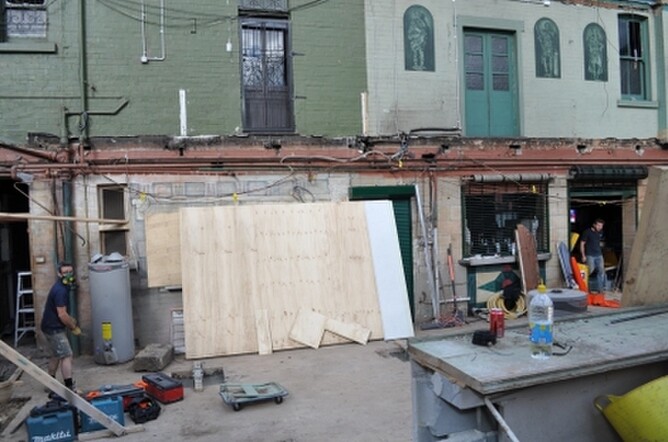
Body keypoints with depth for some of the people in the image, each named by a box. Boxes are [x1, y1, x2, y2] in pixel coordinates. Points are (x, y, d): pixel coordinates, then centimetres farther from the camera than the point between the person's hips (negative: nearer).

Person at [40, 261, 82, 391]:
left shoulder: (63, 287, 8)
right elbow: (62, 314, -24)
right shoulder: (60, 290, -24)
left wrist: (70, 320, 10)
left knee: (56, 355, 21)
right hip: (54, 328, -10)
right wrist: (74, 327, -13)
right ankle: (69, 388, -9)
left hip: (52, 327, 10)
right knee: (66, 356, -10)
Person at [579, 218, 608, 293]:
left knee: (601, 271, 3)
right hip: (590, 255, -6)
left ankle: (600, 289, 11)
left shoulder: (600, 232, 10)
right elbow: (582, 244, -8)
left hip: (599, 255, 6)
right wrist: (583, 256, -12)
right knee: (590, 270, -12)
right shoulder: (587, 232, -8)